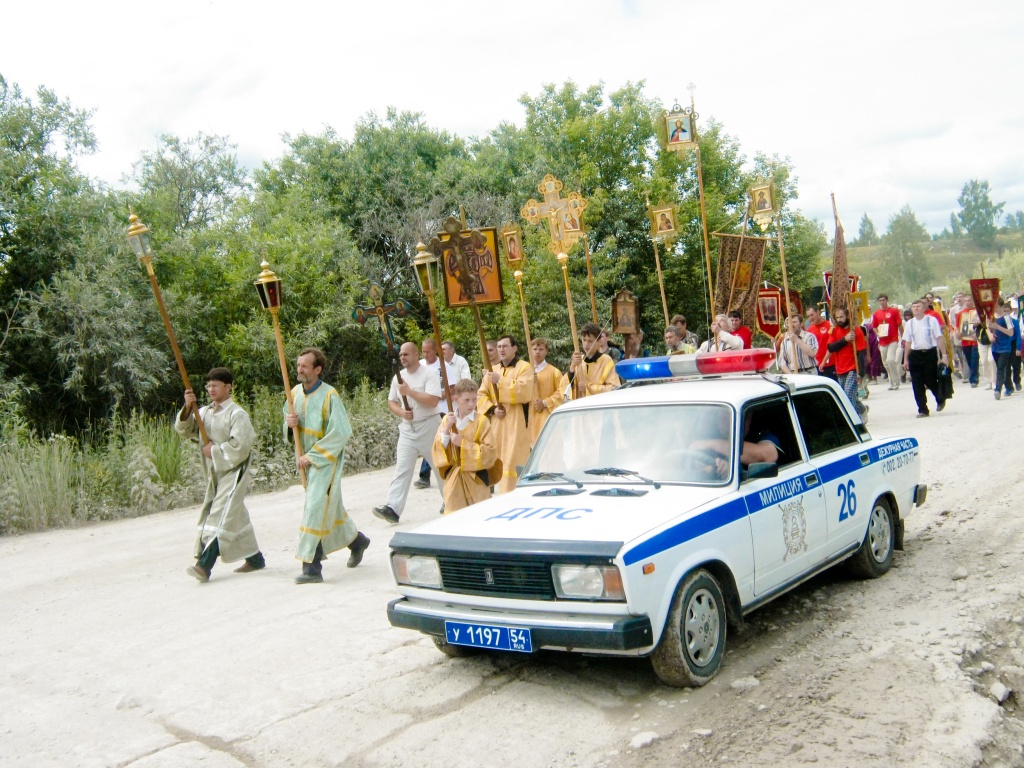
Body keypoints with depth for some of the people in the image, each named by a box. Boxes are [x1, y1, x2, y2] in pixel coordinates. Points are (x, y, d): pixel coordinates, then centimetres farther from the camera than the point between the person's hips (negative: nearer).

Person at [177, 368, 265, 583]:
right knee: (236, 517, 15)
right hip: (215, 474, 8)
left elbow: (240, 445, -20)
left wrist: (214, 450, -14)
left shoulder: (236, 413, -12)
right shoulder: (205, 412, 11)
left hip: (234, 472, -8)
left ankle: (204, 566, -20)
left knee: (221, 516, -14)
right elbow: (183, 429, 3)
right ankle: (255, 559, 27)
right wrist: (188, 408, -13)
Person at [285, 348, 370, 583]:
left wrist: (312, 456, -19)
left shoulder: (329, 396, -17)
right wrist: (289, 422, -10)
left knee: (315, 508, -13)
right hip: (308, 459, 7)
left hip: (326, 460, -7)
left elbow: (340, 433, -19)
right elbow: (289, 421, 16)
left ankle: (312, 567, -10)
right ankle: (356, 539, 41)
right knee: (330, 506, 19)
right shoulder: (295, 392, 3)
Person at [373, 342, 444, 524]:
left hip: (428, 426, -4)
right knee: (401, 469, -5)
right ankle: (393, 508, -11)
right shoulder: (398, 377, 8)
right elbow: (391, 402, 13)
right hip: (407, 428, 5)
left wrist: (409, 391, -20)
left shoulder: (429, 374, -11)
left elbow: (433, 401, -21)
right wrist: (401, 412, -8)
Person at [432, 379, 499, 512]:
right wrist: (446, 430, -11)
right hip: (453, 480, 3)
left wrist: (464, 444, -16)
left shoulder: (481, 421, -7)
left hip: (476, 480, -3)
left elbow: (491, 452, -14)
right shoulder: (447, 420, 5)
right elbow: (437, 450, 3)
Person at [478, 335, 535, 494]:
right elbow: (481, 395, 13)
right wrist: (492, 409, -6)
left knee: (513, 462, -12)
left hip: (516, 424, -6)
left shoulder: (524, 367, -1)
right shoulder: (493, 370, 18)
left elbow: (524, 392, -18)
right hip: (496, 425, 6)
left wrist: (500, 381, -17)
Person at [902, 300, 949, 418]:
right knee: (917, 385, 2)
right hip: (915, 354, 4)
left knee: (931, 381, 0)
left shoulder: (931, 320, -4)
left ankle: (940, 399, 31)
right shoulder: (909, 323, 7)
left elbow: (939, 338, -4)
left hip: (930, 353, -3)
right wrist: (906, 359, 11)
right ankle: (922, 409, 12)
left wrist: (944, 355, -8)